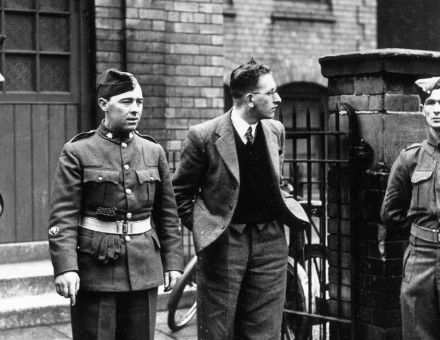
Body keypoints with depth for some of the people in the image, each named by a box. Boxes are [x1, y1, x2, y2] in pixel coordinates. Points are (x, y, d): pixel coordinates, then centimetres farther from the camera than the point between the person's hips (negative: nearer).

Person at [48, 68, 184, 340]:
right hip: (95, 271, -4)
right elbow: (63, 217, -9)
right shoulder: (77, 152, -4)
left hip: (144, 270, 4)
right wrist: (66, 267, -19)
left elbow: (168, 213, 12)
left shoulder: (154, 152, 8)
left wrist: (173, 262, 8)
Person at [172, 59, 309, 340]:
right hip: (223, 244, -4)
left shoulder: (276, 131, 6)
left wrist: (285, 217, 13)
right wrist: (204, 229, -2)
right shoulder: (204, 136, -10)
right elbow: (180, 193, 0)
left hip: (270, 242, 4)